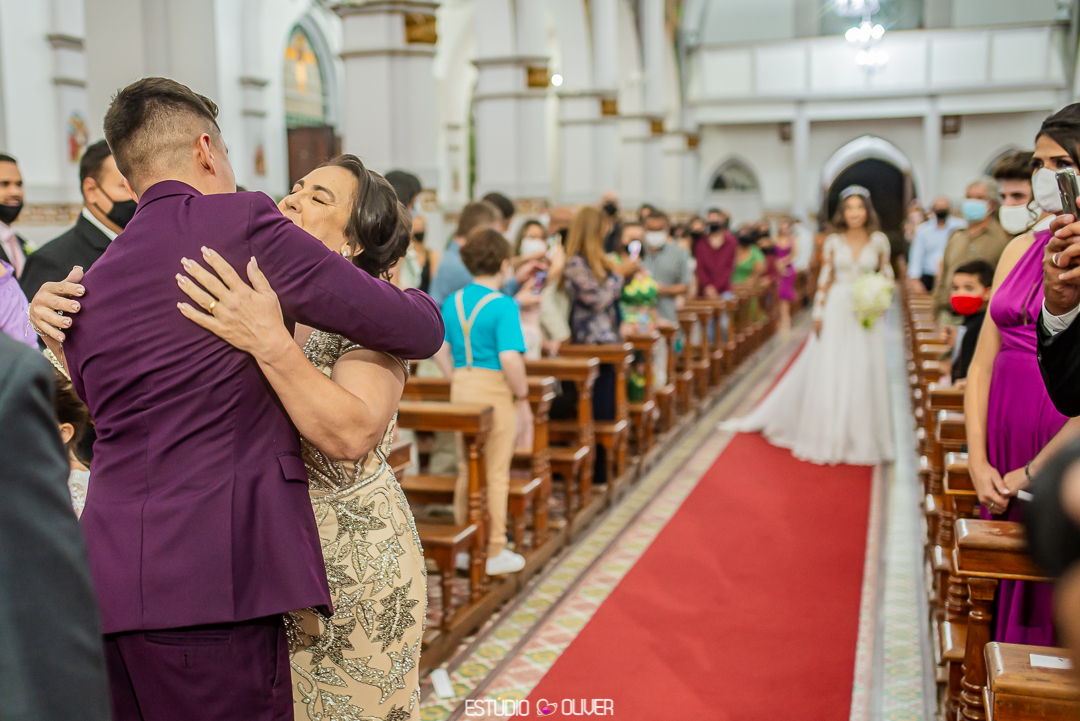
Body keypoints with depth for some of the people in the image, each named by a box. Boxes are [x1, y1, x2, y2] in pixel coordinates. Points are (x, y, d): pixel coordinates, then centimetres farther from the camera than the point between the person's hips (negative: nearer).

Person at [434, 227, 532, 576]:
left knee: (466, 469, 17)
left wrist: (457, 381, 16)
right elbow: (510, 358, -22)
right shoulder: (503, 305, -15)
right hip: (494, 390, -6)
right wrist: (522, 396, -11)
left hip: (461, 388, 6)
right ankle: (494, 552, 14)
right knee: (495, 472, 5)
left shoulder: (453, 302, 5)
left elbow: (440, 350, 8)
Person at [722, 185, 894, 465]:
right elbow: (825, 278, 3)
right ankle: (828, 438, 16)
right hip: (836, 310, 0)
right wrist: (818, 313, -2)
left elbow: (886, 274, 8)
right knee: (827, 373, 3)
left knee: (862, 375, 3)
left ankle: (859, 438, 17)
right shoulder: (833, 241, 2)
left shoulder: (878, 241, 2)